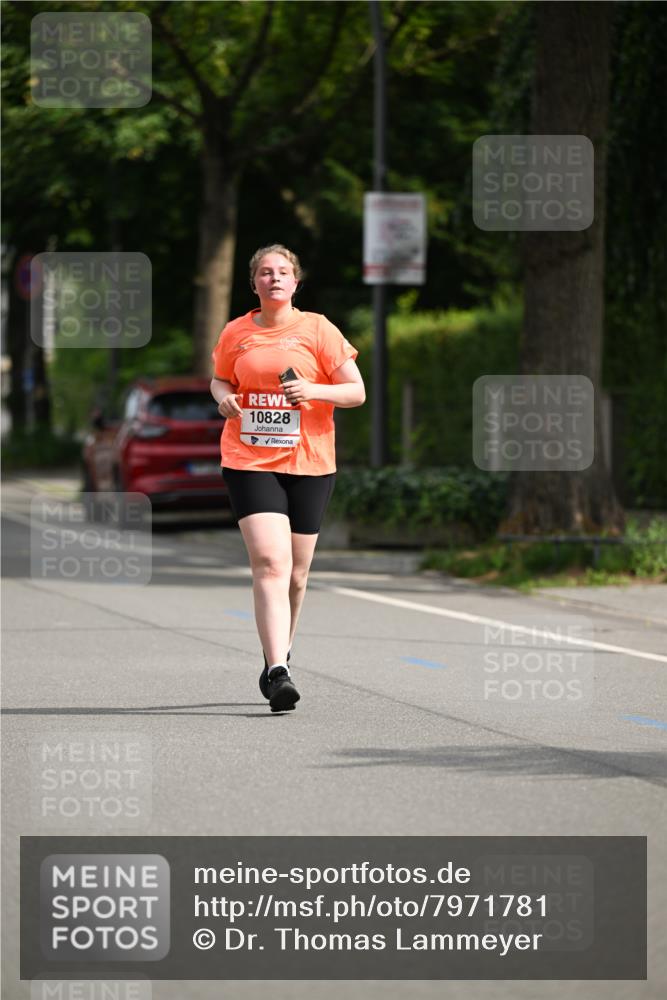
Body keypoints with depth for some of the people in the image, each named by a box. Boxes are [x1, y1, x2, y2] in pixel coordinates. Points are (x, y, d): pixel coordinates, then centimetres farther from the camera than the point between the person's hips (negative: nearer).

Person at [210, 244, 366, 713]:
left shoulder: (318, 330, 1)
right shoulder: (236, 333, 6)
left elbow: (357, 392, 0)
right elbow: (219, 379, 23)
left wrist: (313, 390, -18)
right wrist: (224, 397, -1)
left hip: (309, 463, 1)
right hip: (249, 461, -1)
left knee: (295, 573, 8)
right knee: (269, 562, -17)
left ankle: (282, 653, 34)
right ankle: (277, 671, -23)